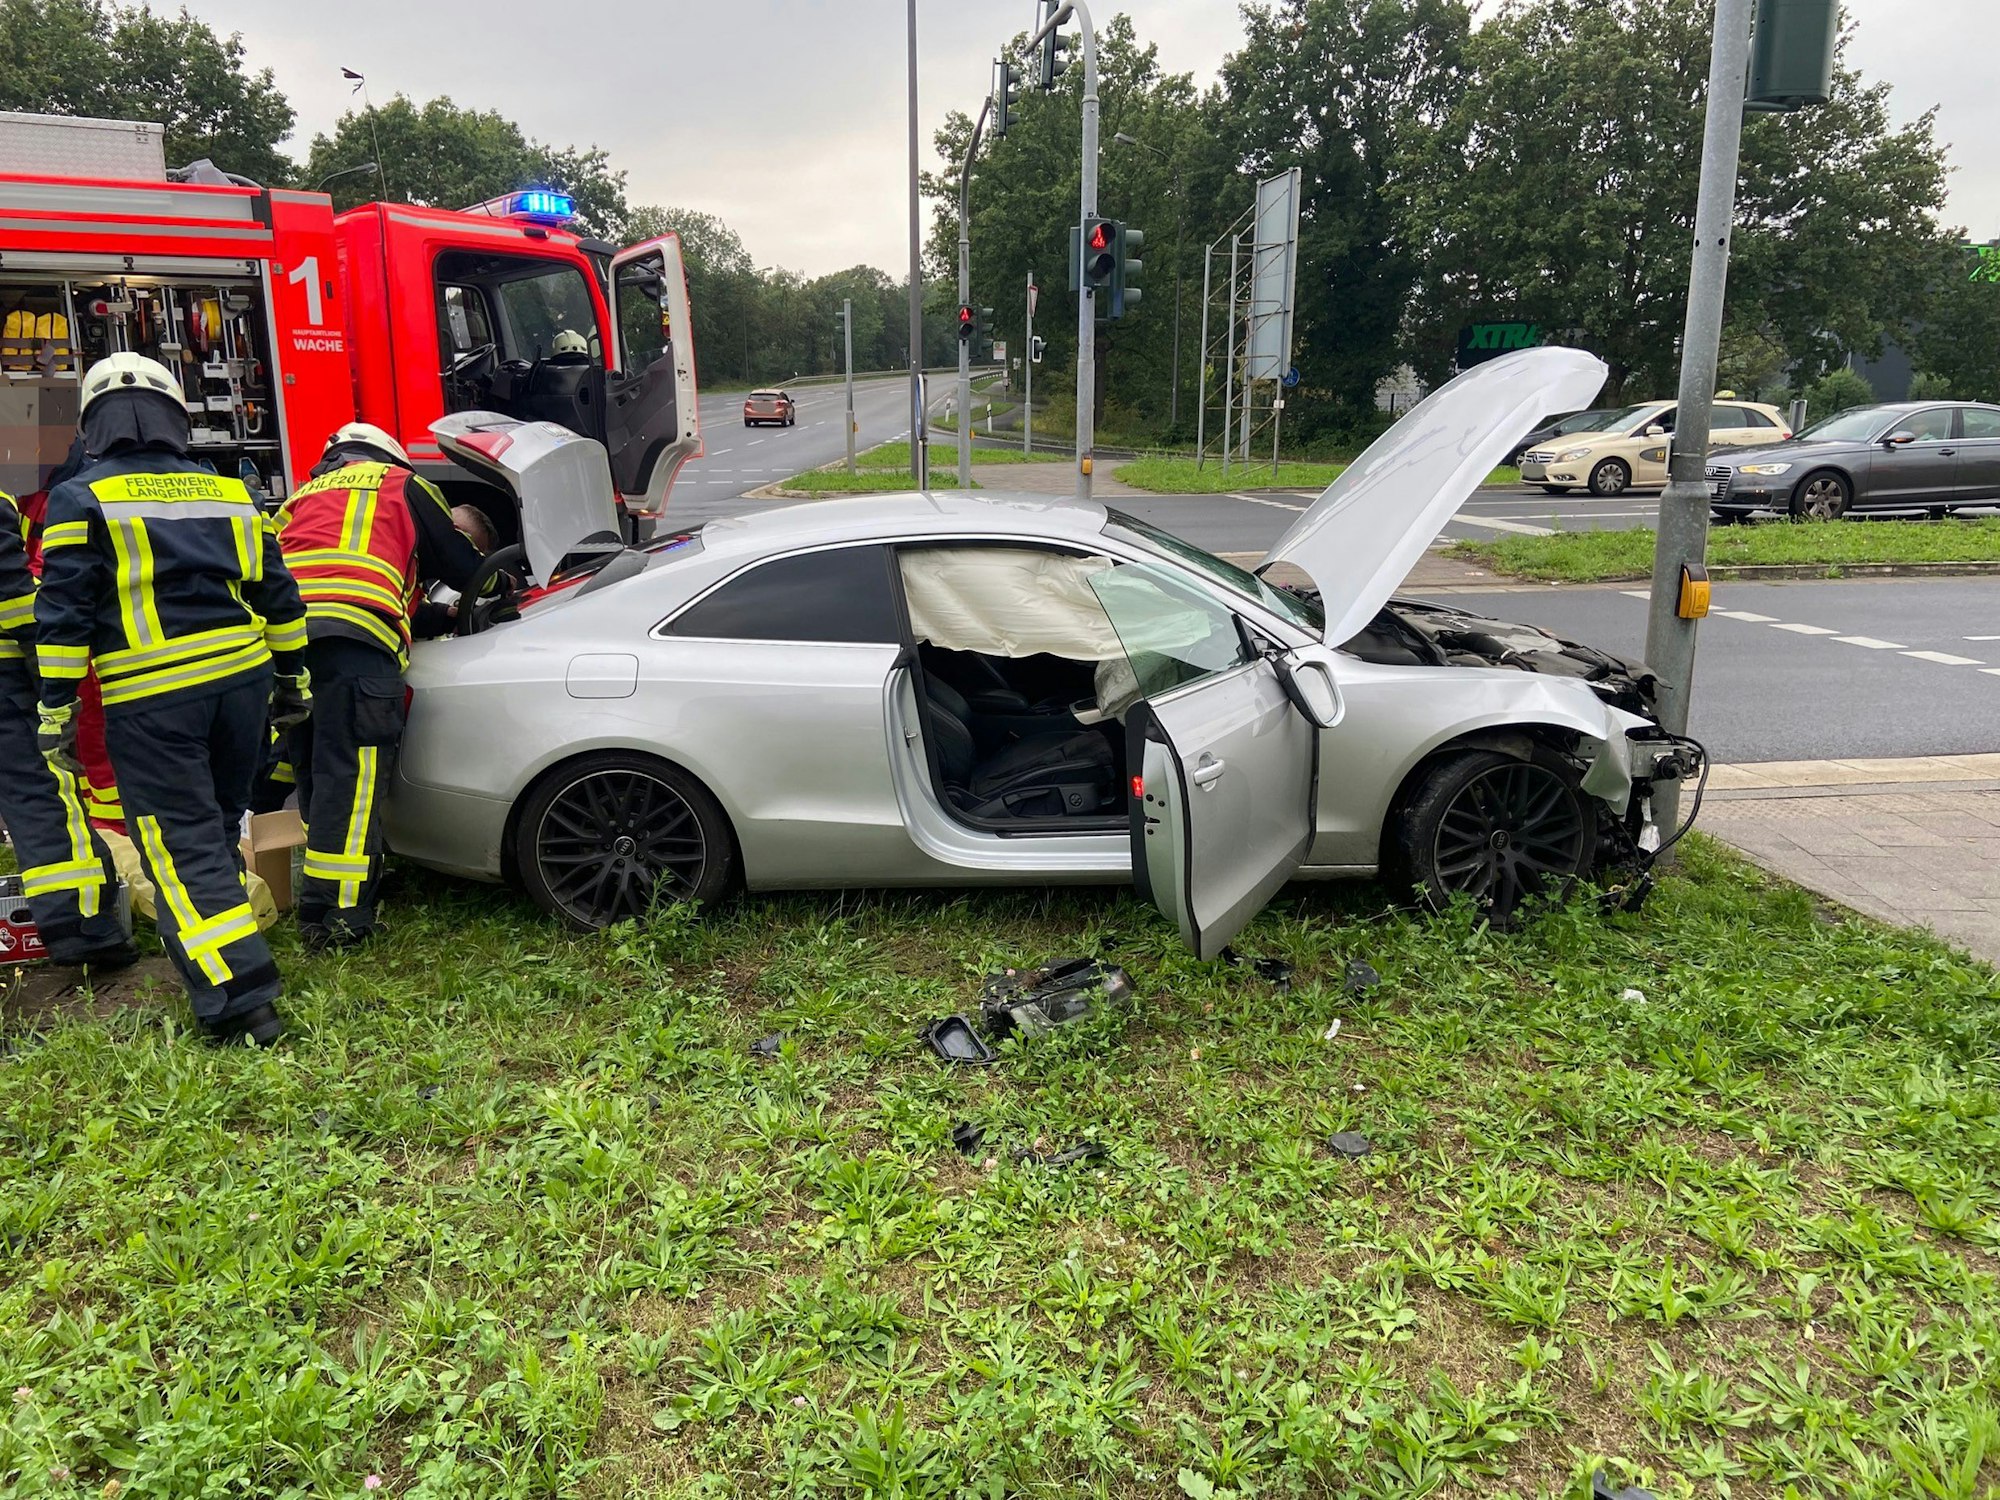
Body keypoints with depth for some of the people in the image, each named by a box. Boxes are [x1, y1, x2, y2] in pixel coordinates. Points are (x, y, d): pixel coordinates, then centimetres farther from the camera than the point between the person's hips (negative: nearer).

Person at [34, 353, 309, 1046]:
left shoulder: (82, 500, -2)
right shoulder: (229, 492, 12)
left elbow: (63, 614, -6)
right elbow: (278, 594, 14)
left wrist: (57, 709, -1)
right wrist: (291, 680, 22)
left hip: (150, 699, -5)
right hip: (241, 677, 5)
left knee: (183, 849, -3)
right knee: (219, 827, 21)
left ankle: (242, 1001, -9)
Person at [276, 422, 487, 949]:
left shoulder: (304, 496, 38)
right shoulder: (402, 485, 22)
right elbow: (462, 565, 23)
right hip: (354, 634, -6)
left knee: (314, 771, 15)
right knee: (352, 775, -7)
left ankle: (323, 899, 20)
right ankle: (337, 915, -10)